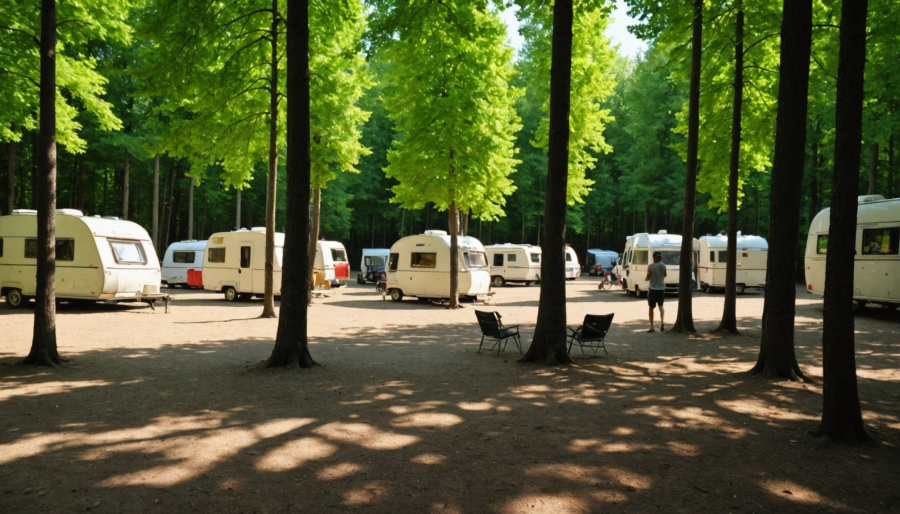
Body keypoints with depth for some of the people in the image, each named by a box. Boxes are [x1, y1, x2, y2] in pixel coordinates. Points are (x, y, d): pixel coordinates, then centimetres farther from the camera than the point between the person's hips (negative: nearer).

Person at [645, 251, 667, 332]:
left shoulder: (650, 267, -13)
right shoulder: (663, 266, -3)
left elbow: (647, 278, -10)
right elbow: (665, 275, 11)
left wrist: (645, 279, 12)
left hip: (653, 289, -3)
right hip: (661, 288, 3)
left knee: (651, 307, 5)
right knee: (661, 306, 16)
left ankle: (651, 327, 4)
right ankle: (662, 323, -3)